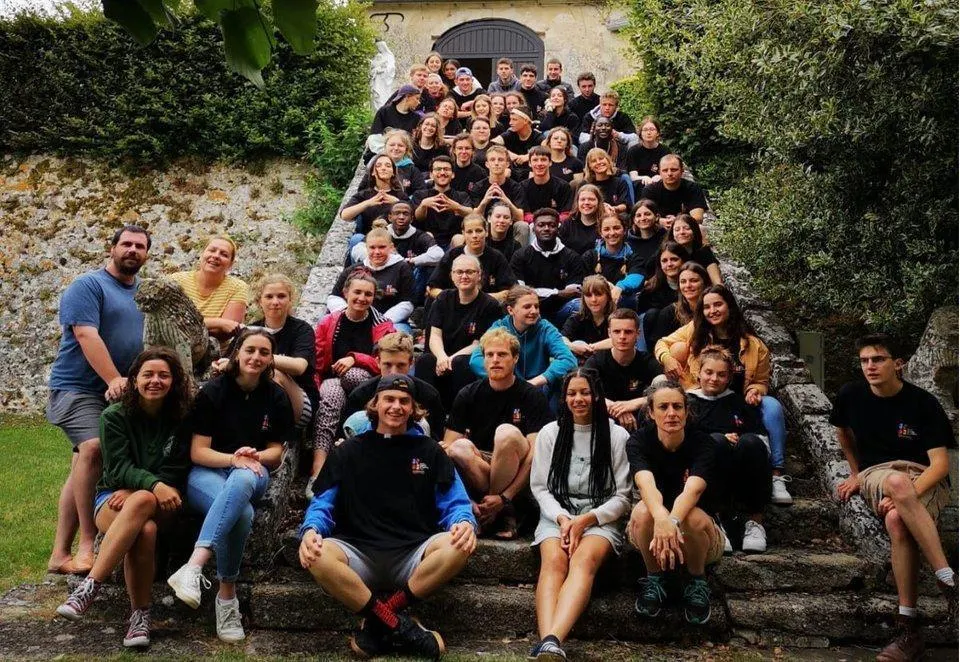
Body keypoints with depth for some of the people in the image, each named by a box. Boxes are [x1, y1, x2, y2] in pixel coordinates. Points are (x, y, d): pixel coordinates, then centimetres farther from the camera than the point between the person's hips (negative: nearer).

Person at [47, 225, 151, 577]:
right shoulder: (88, 285, -5)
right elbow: (86, 335, -16)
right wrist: (114, 379, -24)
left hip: (119, 393, 7)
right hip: (78, 387, -6)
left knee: (82, 468, 7)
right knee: (93, 447, -27)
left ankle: (60, 554, 12)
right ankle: (87, 544, -21)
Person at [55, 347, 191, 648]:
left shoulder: (181, 418, 1)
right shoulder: (115, 416, -2)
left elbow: (176, 472, -2)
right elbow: (118, 468, -11)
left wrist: (136, 494, -17)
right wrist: (153, 485, -30)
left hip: (158, 503, 1)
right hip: (113, 496, -1)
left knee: (142, 502, -38)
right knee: (144, 530, -36)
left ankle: (89, 586, -32)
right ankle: (140, 613, -29)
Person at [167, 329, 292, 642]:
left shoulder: (276, 398, 5)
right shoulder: (213, 391, -4)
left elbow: (275, 454, 8)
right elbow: (197, 452, -6)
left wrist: (254, 457, -15)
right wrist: (234, 458, -23)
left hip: (252, 476, 2)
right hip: (207, 473, -1)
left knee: (241, 481, -41)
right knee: (242, 514, -38)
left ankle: (193, 567, -49)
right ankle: (227, 596, -30)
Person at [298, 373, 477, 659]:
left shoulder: (429, 450, 13)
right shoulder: (349, 451, 13)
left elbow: (455, 504, 7)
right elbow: (322, 505, 7)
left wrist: (465, 523, -18)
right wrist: (310, 530, -18)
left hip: (413, 556, 0)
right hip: (359, 555, 0)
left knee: (458, 546, -30)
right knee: (317, 556, -32)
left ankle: (378, 622, -19)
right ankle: (398, 626, -21)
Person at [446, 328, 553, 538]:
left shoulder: (533, 396, -4)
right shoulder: (468, 395, 2)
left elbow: (536, 454, -13)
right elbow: (447, 448, -4)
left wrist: (504, 497, -22)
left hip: (517, 476, -2)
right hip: (477, 473, 2)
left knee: (507, 432, -31)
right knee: (459, 447, -30)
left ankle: (503, 509, -15)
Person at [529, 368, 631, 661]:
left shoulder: (617, 436, 4)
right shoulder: (549, 433, 9)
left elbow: (622, 497, 2)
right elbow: (539, 487, 8)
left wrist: (586, 520, -13)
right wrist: (562, 518, -11)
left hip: (601, 518, -1)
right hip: (557, 515, 2)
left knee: (583, 560, -35)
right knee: (554, 561, -32)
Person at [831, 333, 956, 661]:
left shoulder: (923, 403, -10)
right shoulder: (851, 395, -1)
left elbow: (941, 464, -15)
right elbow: (843, 431, 22)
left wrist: (907, 497, -30)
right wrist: (856, 474, 22)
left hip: (926, 480, -2)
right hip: (876, 476, 2)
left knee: (897, 520, -38)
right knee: (897, 479, -38)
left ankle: (909, 628, -36)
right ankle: (949, 582, -38)